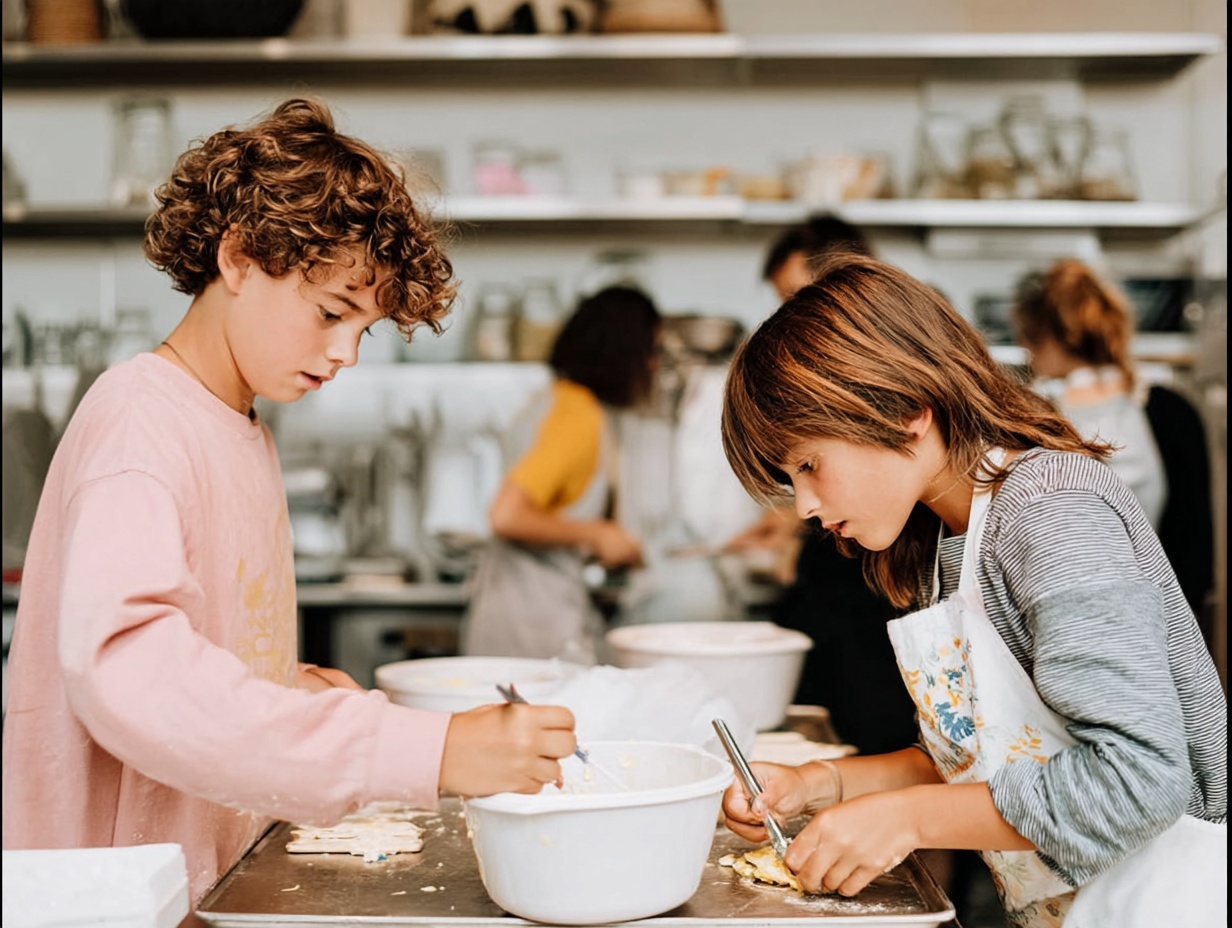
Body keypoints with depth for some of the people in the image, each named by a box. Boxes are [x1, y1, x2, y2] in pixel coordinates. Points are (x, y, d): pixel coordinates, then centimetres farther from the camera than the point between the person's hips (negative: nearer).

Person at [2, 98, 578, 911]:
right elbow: (127, 672, -32)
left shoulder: (245, 433, 13)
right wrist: (430, 750, -37)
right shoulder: (139, 418, -15)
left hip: (220, 870, 8)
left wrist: (285, 684, -1)